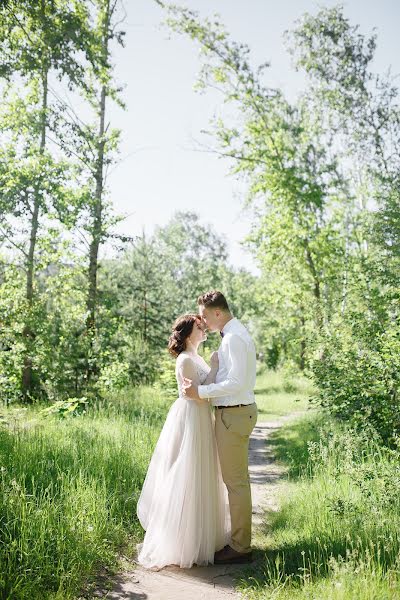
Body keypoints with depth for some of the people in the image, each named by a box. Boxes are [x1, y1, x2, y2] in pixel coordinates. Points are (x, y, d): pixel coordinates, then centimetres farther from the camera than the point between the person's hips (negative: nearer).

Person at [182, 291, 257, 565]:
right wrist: (203, 386, 13)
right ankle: (240, 539, 28)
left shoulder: (234, 338, -18)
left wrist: (201, 391, -19)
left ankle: (240, 547, 10)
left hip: (234, 414, -11)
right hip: (237, 411, 11)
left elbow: (237, 383, -24)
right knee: (238, 479, 17)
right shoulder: (237, 333, 14)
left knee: (236, 481, -1)